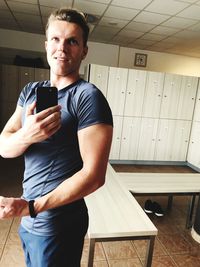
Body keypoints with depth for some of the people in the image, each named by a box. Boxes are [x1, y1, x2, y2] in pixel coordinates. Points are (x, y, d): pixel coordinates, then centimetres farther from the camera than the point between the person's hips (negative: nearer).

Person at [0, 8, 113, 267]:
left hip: (57, 224, -6)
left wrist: (31, 206, -22)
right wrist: (27, 135, -23)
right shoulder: (31, 91, 3)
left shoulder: (88, 97, -18)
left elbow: (94, 175, -22)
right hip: (28, 219, 6)